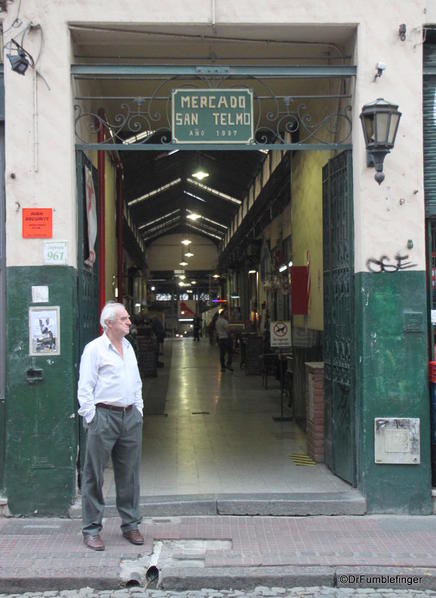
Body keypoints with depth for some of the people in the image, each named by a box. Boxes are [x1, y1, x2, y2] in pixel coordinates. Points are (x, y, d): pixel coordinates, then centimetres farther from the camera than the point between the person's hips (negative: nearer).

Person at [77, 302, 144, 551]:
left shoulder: (129, 348, 16)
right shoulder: (94, 349, -5)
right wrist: (92, 419, -12)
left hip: (130, 417, 6)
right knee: (94, 476, -1)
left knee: (130, 474, 10)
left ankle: (131, 524, 21)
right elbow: (85, 388, -7)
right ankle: (92, 530, 8)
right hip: (104, 416, -6)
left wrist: (139, 412, 15)